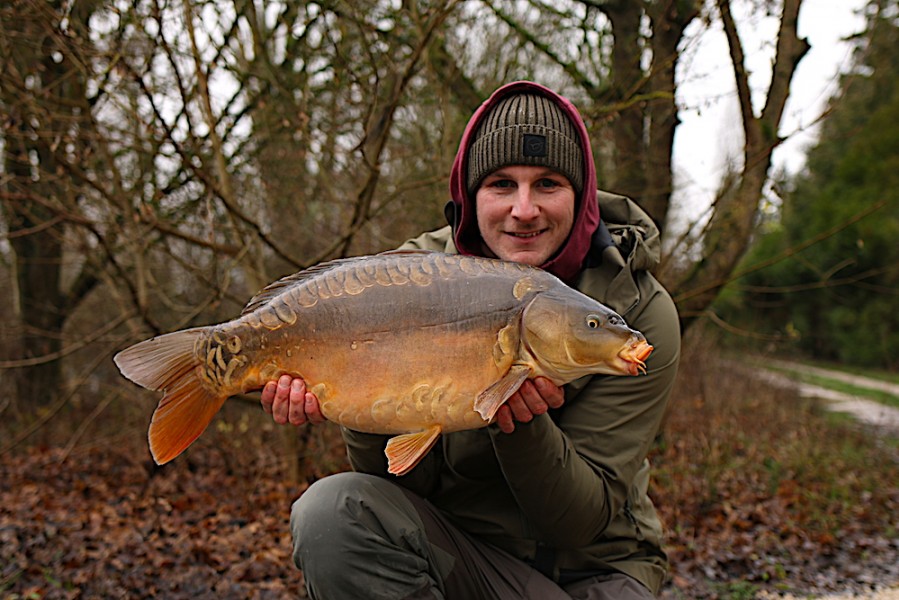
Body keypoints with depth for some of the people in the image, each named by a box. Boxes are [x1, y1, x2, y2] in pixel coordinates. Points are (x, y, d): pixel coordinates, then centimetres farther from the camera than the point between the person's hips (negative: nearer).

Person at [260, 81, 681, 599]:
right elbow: (414, 482, -9)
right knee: (333, 510, -26)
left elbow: (580, 522, -15)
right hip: (459, 549, 2)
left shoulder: (639, 311, -14)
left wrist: (520, 424, -32)